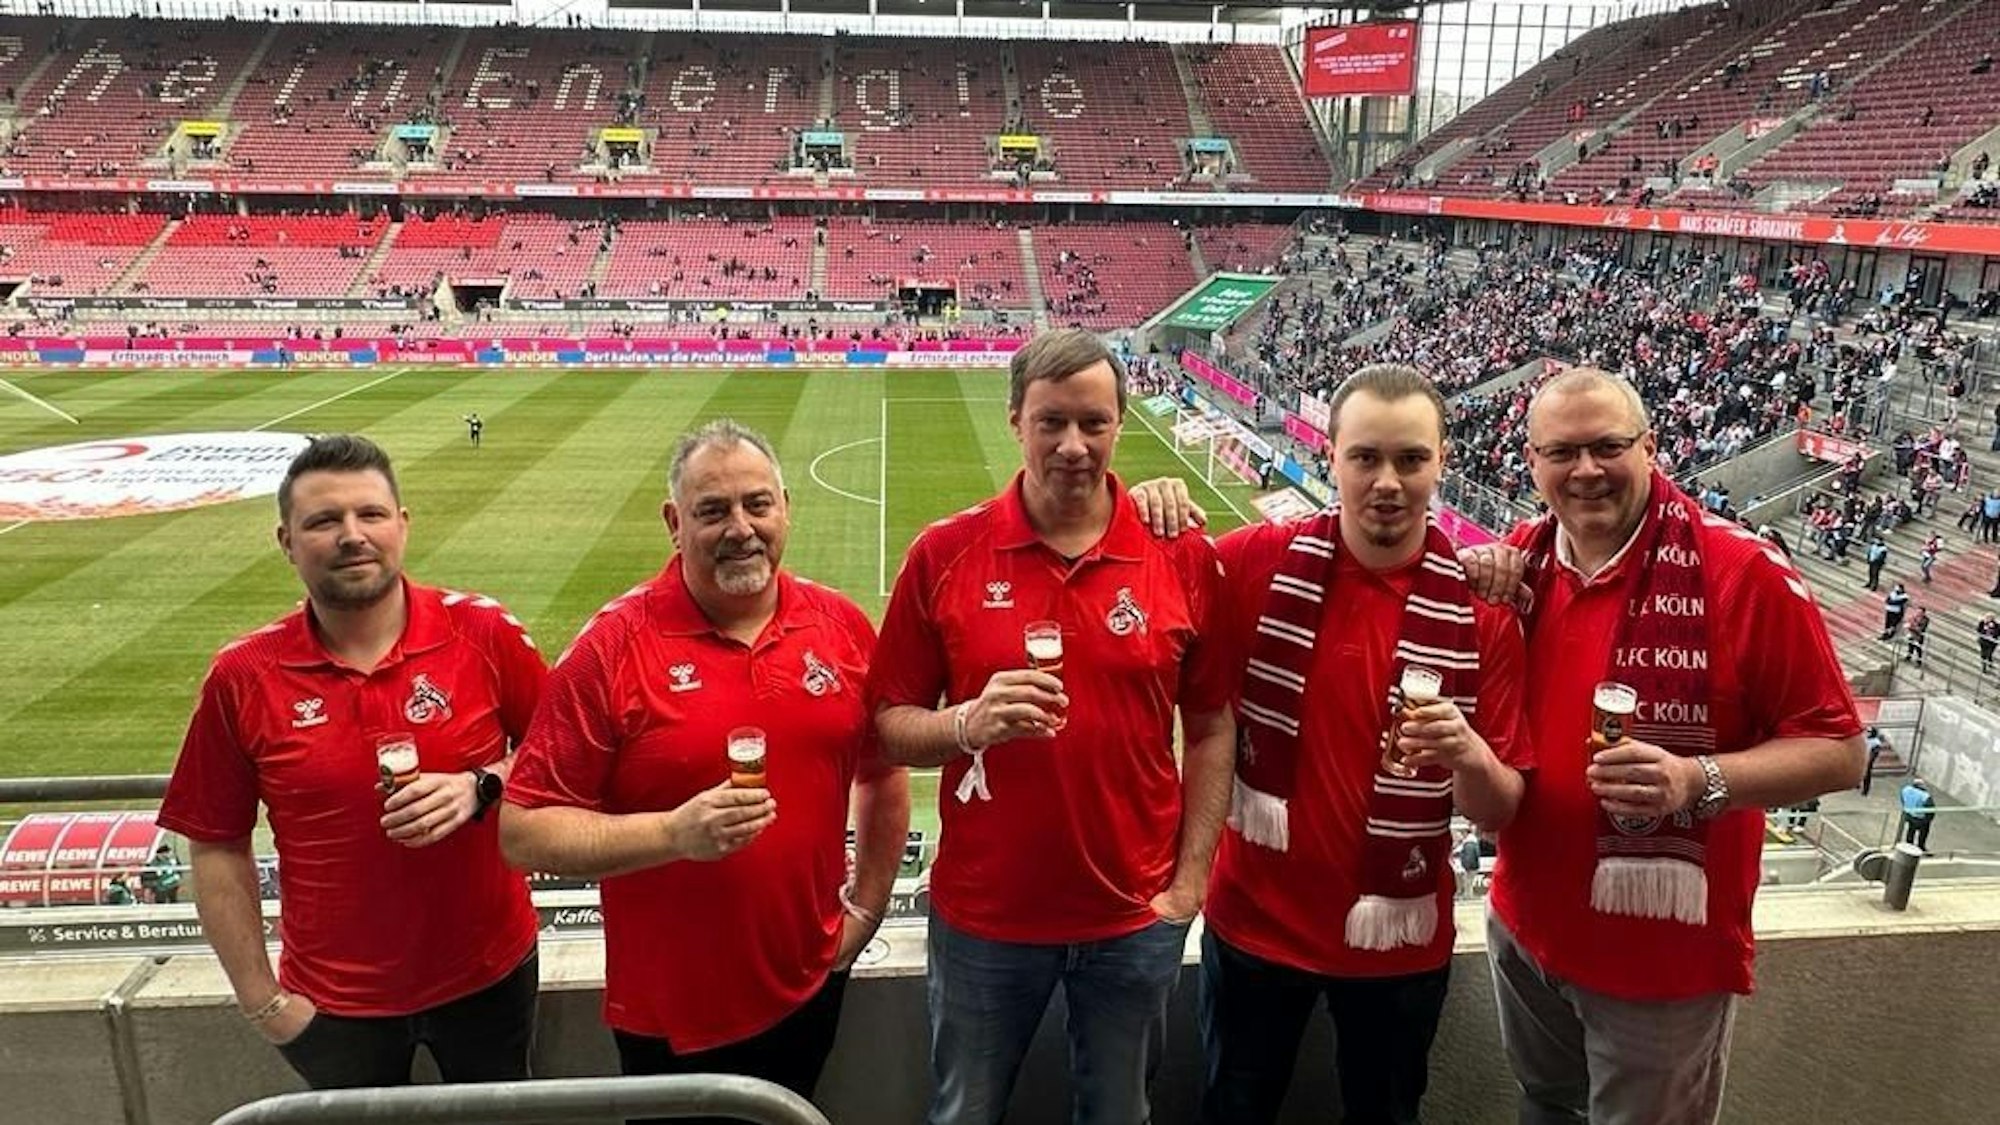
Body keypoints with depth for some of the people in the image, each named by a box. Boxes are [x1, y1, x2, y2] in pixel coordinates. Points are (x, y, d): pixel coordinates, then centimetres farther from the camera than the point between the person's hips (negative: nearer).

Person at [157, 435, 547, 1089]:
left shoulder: (484, 633, -12)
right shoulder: (243, 678, -10)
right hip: (335, 1002, 0)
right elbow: (217, 850, -3)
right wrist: (260, 999, -2)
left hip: (490, 974, 0)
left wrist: (481, 787, -21)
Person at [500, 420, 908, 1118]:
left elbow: (884, 775, 10)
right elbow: (523, 830, -15)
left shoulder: (842, 626, -4)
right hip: (670, 1017, -3)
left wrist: (864, 909, 7)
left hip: (809, 990, 4)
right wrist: (676, 833, -27)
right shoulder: (613, 646, -15)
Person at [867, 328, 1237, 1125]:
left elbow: (1212, 731, 0)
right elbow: (890, 724, -4)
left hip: (1137, 922, 1)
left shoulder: (1182, 555, -6)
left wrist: (1189, 883, -3)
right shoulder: (944, 553, -8)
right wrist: (969, 724, -23)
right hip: (982, 917, 0)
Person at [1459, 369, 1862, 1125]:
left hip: (1663, 956, -5)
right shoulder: (1520, 562, -3)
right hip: (1523, 925, 5)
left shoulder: (1744, 575, -19)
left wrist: (1699, 781, -32)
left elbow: (1837, 749, -15)